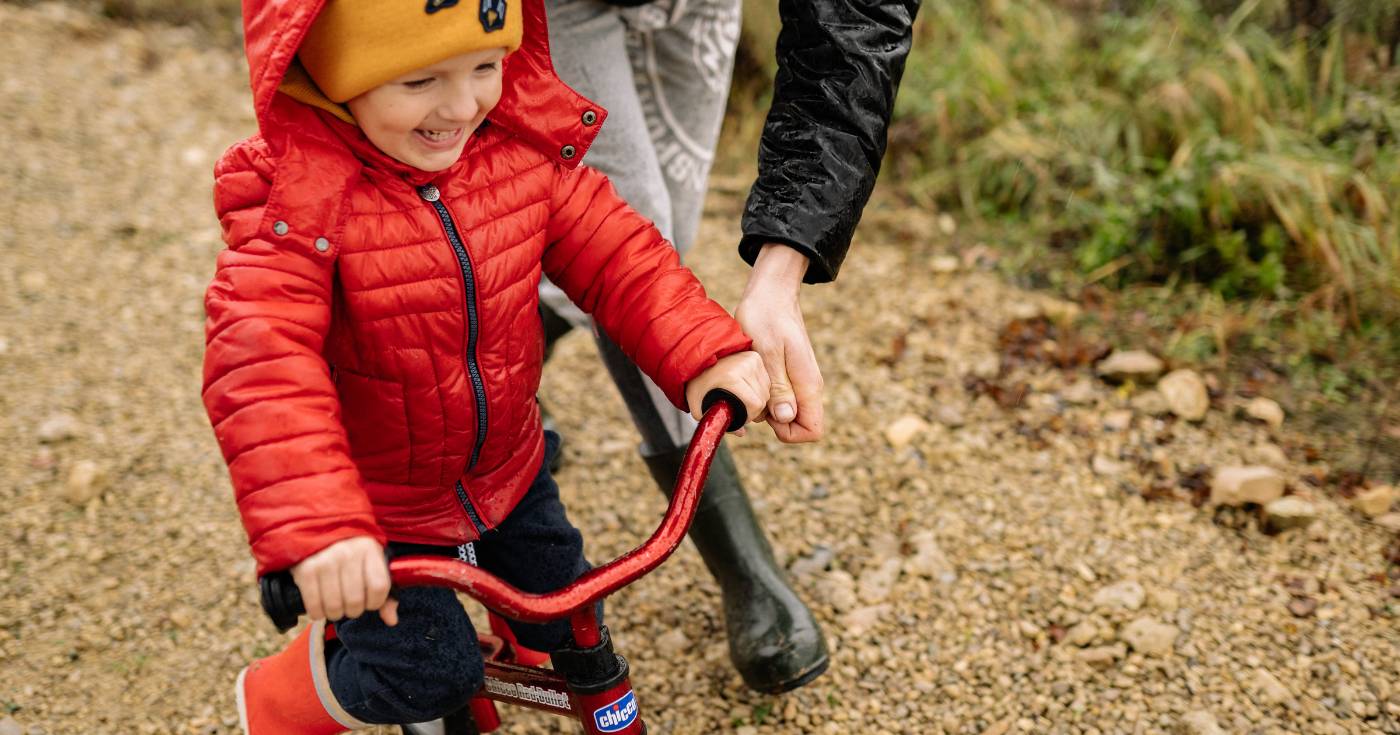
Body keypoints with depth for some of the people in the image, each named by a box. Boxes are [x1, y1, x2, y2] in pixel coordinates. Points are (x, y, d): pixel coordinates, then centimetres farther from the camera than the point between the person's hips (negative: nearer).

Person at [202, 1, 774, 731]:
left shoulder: (524, 150, -14)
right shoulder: (297, 201, -31)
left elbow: (614, 253, -8)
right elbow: (260, 367, -39)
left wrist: (706, 352, -22)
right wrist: (315, 527, -49)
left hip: (506, 467, 6)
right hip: (374, 506, -5)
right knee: (428, 673, 0)